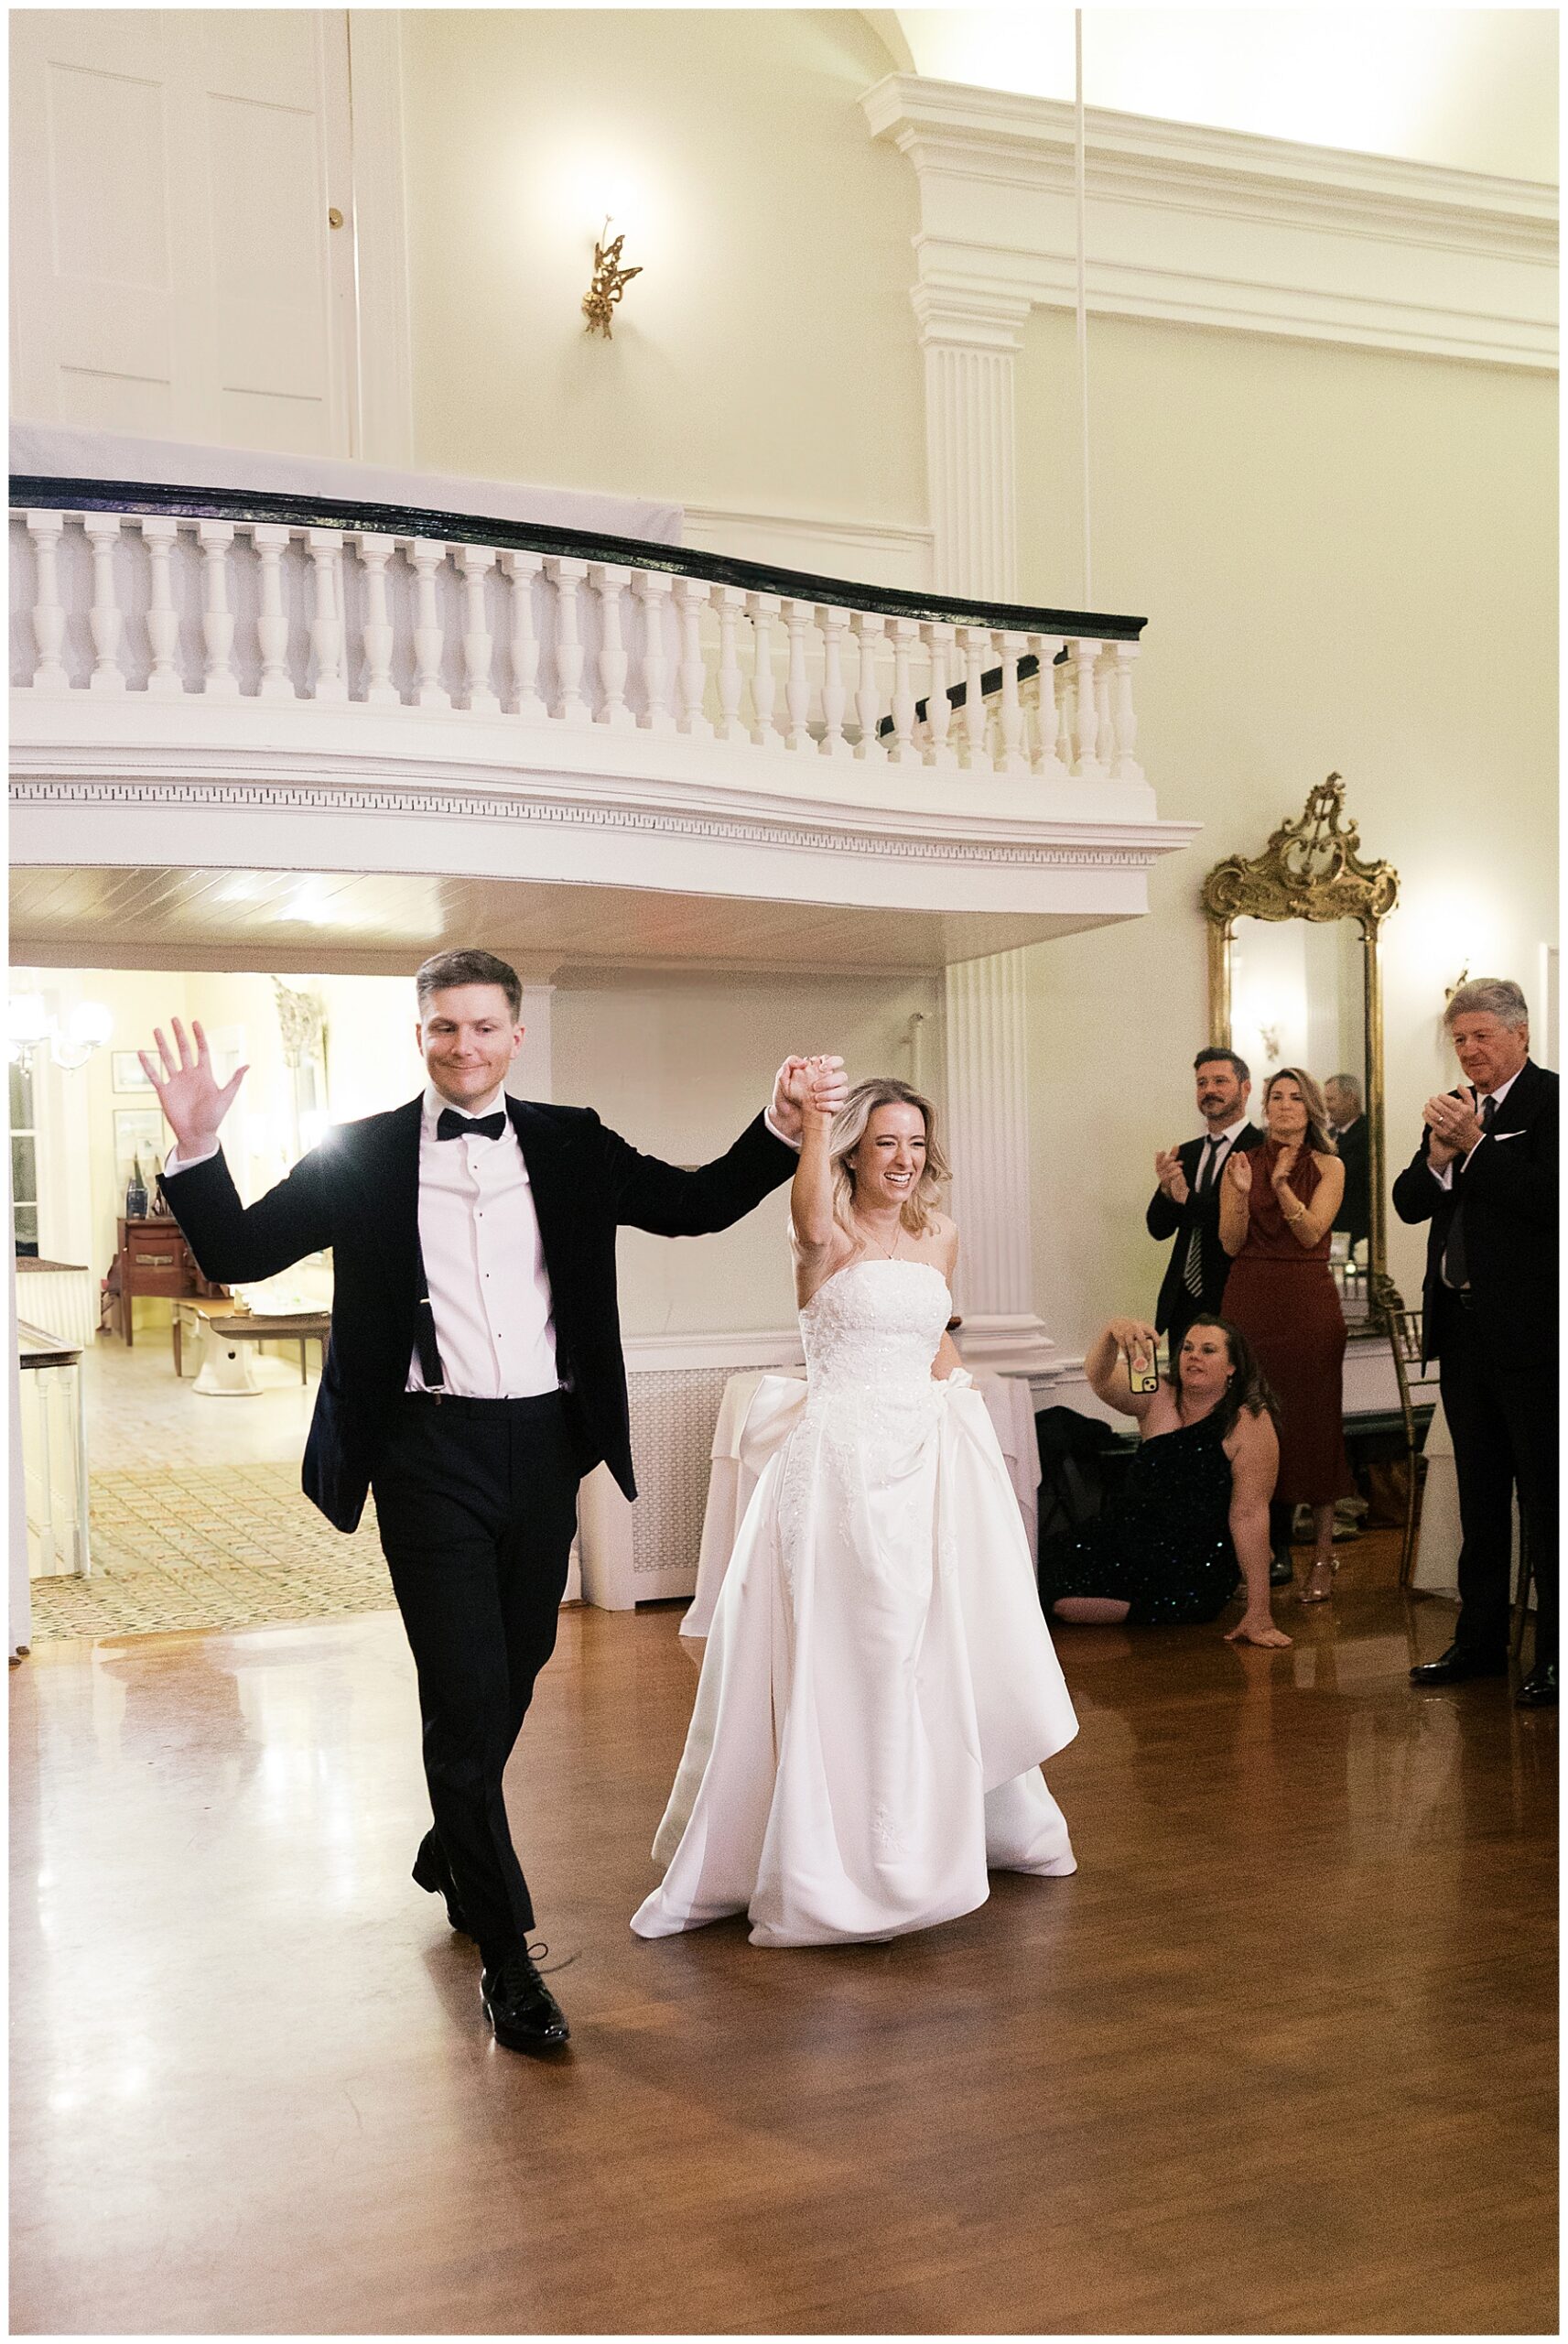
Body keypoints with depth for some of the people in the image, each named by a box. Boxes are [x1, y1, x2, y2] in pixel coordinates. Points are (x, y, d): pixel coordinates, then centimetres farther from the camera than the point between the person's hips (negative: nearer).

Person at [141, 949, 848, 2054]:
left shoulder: (571, 1145, 6)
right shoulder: (360, 1155, 0)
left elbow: (698, 1204, 10)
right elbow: (240, 1251, -1)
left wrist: (782, 1124, -4)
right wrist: (197, 1145, -17)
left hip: (544, 1445, 4)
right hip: (430, 1453, -3)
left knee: (516, 1673, 19)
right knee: (465, 1695, -4)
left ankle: (453, 1846, 47)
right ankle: (506, 1950, 8)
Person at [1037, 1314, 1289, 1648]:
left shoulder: (1249, 1421, -13)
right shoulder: (1158, 1398, -2)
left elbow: (1249, 1513, -17)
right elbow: (1100, 1378, -20)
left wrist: (1258, 1613, -20)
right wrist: (1113, 1334, -44)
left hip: (1197, 1567, -5)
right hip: (1130, 1540, 6)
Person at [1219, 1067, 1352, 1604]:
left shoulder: (1328, 1167, 5)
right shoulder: (1242, 1163, 8)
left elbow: (1312, 1232, -8)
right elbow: (1230, 1243, 1)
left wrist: (1281, 1186, -22)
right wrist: (1242, 1193, -15)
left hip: (1309, 1307, -1)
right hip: (1249, 1303, 1)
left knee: (1313, 1423, -1)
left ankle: (1322, 1558, 5)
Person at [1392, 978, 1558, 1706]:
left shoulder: (1550, 1101, -8)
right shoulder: (1456, 1108, 14)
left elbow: (1550, 1196, -21)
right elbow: (1409, 1203, 8)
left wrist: (1474, 1144, -20)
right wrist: (1438, 1153, -10)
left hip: (1531, 1327, -8)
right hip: (1463, 1325, 8)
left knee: (1546, 1495, -2)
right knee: (1480, 1492, 15)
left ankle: (1556, 1652, 6)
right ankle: (1480, 1638, 25)